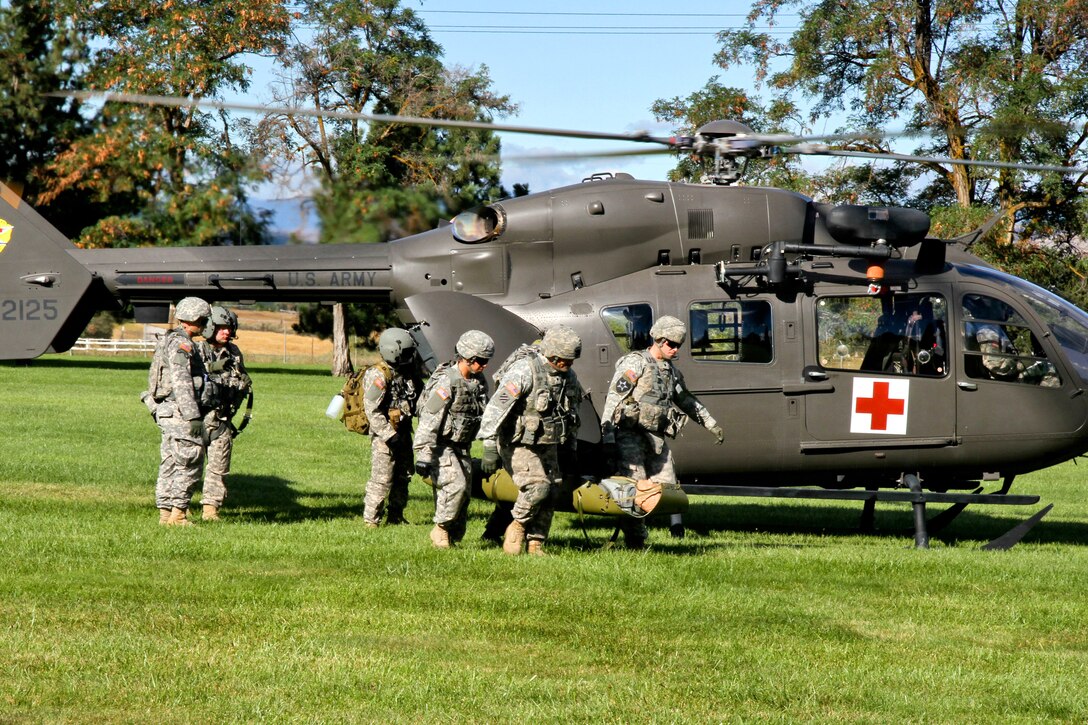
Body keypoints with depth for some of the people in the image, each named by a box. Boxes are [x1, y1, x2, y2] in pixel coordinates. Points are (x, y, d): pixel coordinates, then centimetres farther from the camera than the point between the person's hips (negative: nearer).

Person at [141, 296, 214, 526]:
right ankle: (178, 512, -8)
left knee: (170, 464, 11)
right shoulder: (181, 344, -14)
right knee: (190, 464, -7)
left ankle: (165, 512, 13)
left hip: (165, 412, 10)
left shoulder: (168, 341, 19)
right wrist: (192, 415, -23)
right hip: (180, 413, -10)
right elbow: (181, 382, -21)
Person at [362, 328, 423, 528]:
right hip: (384, 435, -8)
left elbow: (419, 397, 19)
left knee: (403, 476, 14)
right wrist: (389, 434, -22)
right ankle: (371, 519, -2)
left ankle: (396, 516, 26)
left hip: (403, 432, 8)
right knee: (381, 479, -9)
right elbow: (372, 410, -20)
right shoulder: (378, 375, -17)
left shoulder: (408, 372, 7)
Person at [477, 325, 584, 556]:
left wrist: (570, 450, 21)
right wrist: (490, 448, -25)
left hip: (548, 446, 7)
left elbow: (571, 415, 21)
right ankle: (518, 526, 2)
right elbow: (496, 407, -22)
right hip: (519, 444, -7)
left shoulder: (568, 377, 6)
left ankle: (535, 544, 11)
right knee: (537, 487, -22)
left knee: (551, 493, 2)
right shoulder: (524, 370, -19)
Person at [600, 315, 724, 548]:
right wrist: (607, 437, -20)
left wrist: (712, 424, 31)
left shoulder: (671, 371, 18)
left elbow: (687, 401, 33)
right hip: (630, 433, -7)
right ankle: (635, 542, -10)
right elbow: (613, 398, -12)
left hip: (656, 436, 8)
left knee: (667, 485, -1)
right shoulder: (635, 363, -5)